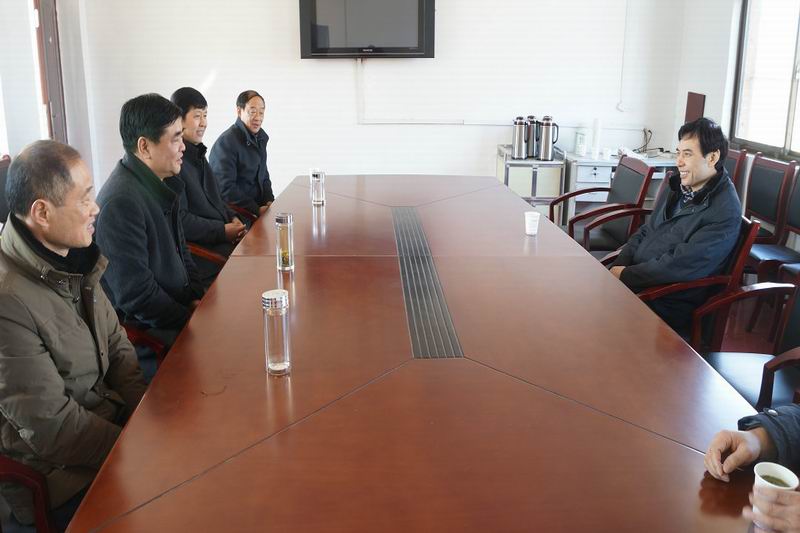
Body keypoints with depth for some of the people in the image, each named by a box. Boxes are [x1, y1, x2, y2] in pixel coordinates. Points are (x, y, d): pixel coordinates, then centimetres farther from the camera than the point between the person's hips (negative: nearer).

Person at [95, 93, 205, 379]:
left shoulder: (160, 186, 8)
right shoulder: (121, 202, -23)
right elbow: (136, 295, -23)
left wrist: (197, 298, 5)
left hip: (181, 309, 9)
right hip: (144, 333, -9)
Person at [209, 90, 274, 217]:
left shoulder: (260, 137, 13)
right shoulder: (226, 142, -13)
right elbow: (225, 188, -18)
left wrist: (269, 201, 4)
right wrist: (256, 210, -18)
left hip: (258, 205, 8)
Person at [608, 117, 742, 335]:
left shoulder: (725, 212, -15)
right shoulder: (678, 186, 11)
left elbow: (680, 265, -21)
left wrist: (625, 275, -15)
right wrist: (617, 267, -3)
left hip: (668, 304, -8)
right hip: (639, 279, 8)